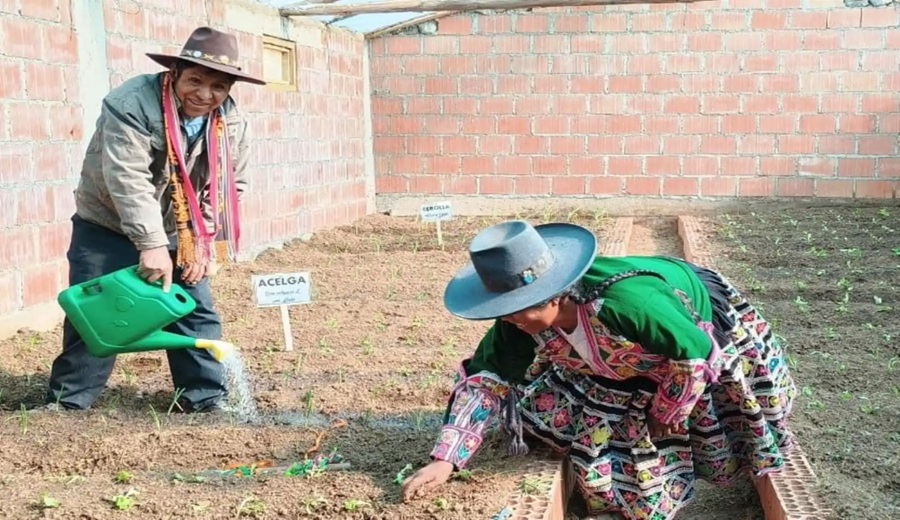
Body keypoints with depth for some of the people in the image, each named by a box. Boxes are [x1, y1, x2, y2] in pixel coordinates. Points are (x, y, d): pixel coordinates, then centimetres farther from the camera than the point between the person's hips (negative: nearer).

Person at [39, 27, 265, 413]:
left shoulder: (233, 125, -10)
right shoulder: (132, 105, -27)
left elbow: (230, 189, -3)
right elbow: (127, 179, -33)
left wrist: (206, 246, -11)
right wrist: (151, 245, -37)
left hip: (179, 235, 4)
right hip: (109, 228, -4)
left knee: (197, 313, 3)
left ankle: (206, 399, 14)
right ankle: (67, 402, 12)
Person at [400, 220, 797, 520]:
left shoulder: (624, 303, -47)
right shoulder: (523, 320, -27)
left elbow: (696, 354, -35)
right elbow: (486, 377, -20)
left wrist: (664, 417, -19)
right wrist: (445, 460, -30)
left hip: (702, 337, -4)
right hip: (630, 366, 5)